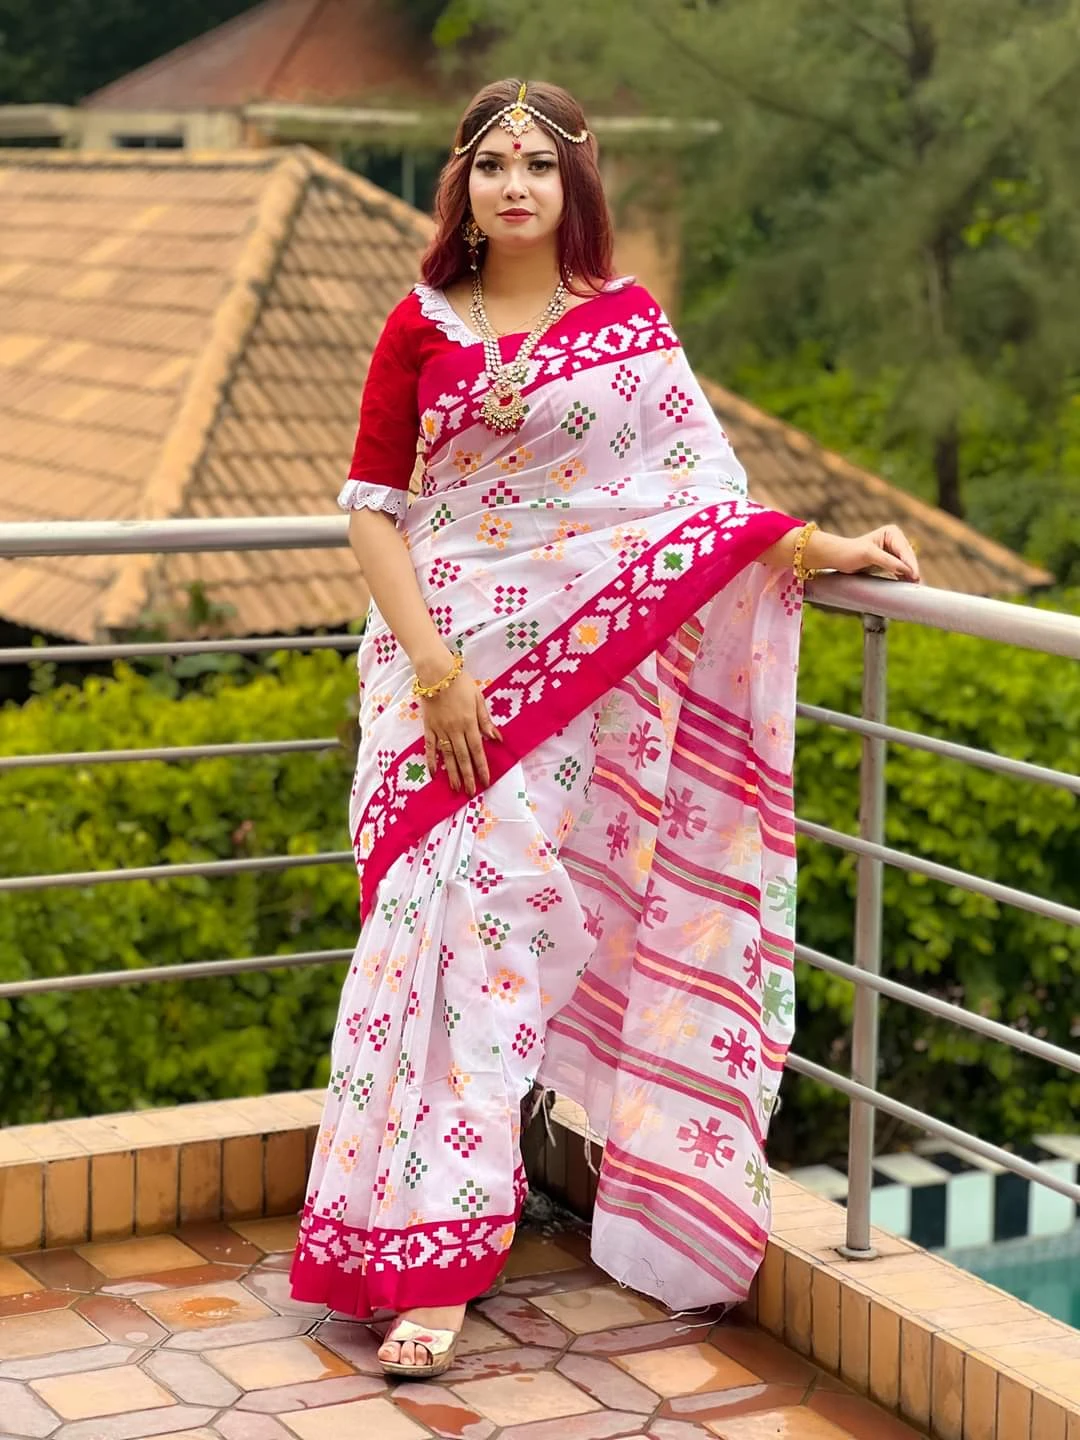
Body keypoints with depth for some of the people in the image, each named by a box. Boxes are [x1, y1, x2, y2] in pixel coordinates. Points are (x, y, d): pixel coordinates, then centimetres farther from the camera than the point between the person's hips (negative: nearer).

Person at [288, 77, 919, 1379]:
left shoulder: (628, 322, 8)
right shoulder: (420, 328, 5)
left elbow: (697, 487, 5)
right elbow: (372, 505, 2)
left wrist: (825, 549, -8)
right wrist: (434, 665, -9)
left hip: (589, 666, 1)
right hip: (448, 658, 0)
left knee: (510, 908, 0)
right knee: (451, 906, -8)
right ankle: (428, 1266, -5)